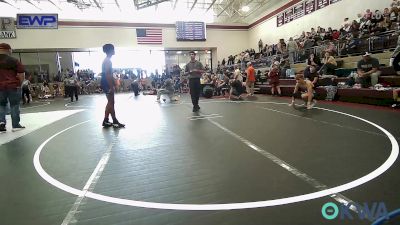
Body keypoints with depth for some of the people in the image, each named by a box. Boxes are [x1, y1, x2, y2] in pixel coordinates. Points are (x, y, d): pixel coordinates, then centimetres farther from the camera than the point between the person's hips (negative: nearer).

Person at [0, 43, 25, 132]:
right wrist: (19, 84, 2)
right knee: (14, 105, 3)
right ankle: (15, 125, 7)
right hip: (13, 86, -3)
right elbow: (21, 74, -8)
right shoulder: (13, 61, -4)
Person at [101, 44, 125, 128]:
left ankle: (106, 121, 17)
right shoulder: (108, 61, -14)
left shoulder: (107, 60, 18)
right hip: (107, 84, -10)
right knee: (111, 103, -5)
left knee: (110, 102, 13)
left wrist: (113, 84, 21)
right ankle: (115, 121, 1)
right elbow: (107, 74, -21)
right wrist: (111, 87, -24)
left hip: (107, 83, 10)